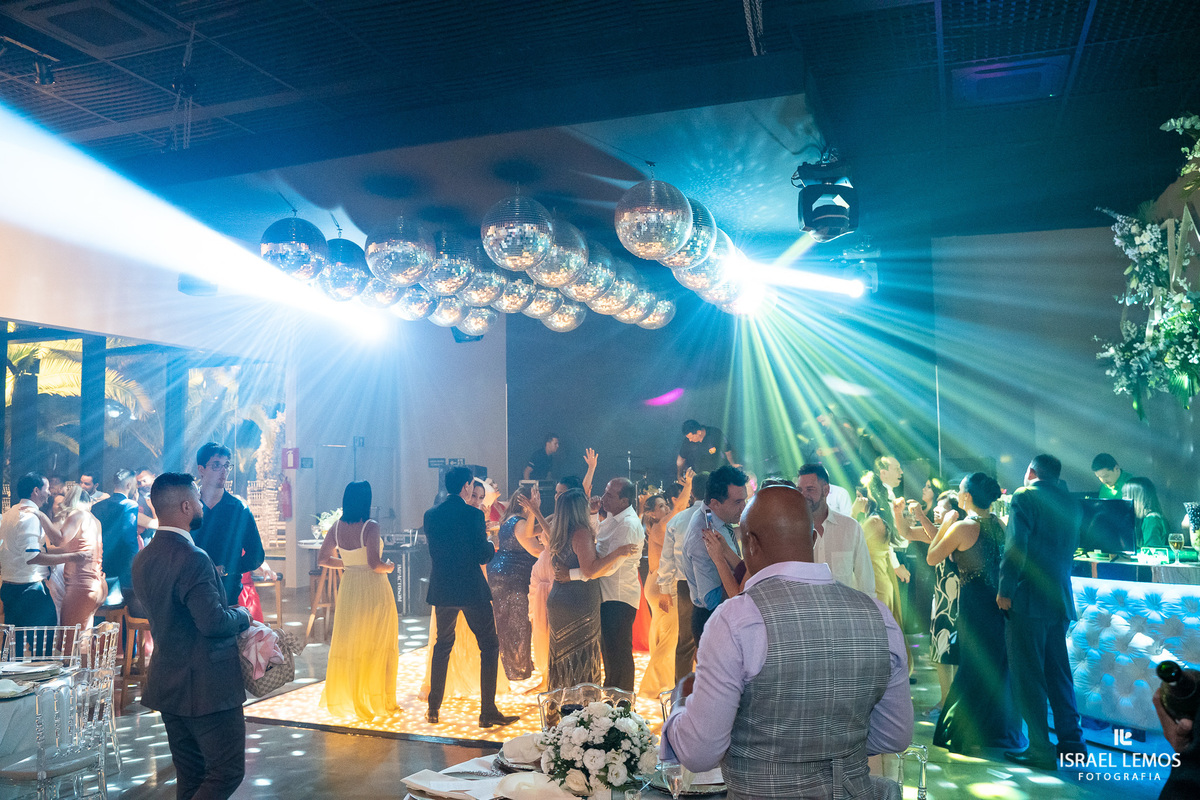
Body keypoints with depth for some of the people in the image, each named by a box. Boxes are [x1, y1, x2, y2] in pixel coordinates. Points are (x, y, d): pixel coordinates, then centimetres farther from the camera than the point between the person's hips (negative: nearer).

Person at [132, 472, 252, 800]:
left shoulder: (142, 558, 7)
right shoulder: (193, 559, -23)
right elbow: (214, 622, -26)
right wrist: (242, 614, -5)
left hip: (167, 683, 9)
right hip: (206, 685, -9)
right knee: (227, 772, 1)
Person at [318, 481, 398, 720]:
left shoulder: (337, 527, 0)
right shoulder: (370, 526, -17)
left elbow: (323, 558, 8)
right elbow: (375, 563, -22)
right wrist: (389, 566, -2)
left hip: (349, 587, 6)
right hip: (373, 589, -6)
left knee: (348, 643, 15)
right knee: (379, 646, 7)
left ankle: (345, 697, 22)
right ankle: (379, 700, 15)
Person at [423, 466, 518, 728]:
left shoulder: (431, 515, 2)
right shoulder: (473, 514, -14)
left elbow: (433, 551, 12)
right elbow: (483, 556, -15)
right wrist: (492, 546, 6)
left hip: (442, 589, 6)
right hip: (471, 589, -5)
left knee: (442, 645, 20)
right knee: (489, 646, 5)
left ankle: (433, 709, 22)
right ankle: (488, 711, 4)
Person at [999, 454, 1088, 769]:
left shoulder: (1024, 496, -9)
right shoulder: (1069, 503, 12)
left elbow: (1016, 546, -17)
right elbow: (1070, 548, 20)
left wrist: (1005, 589, -12)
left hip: (1028, 600, -7)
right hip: (1060, 599, 7)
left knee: (1027, 675, -1)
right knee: (1058, 672, 16)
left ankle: (1041, 750, 3)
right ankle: (1071, 741, 22)